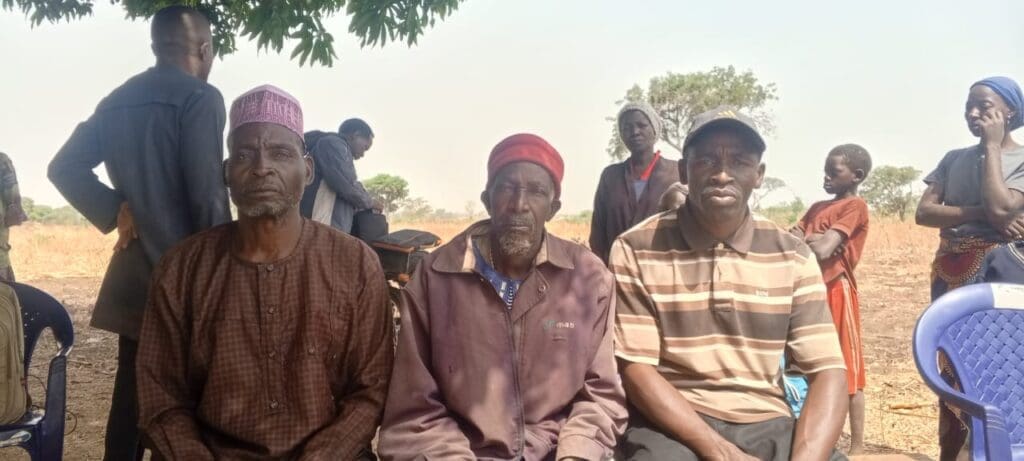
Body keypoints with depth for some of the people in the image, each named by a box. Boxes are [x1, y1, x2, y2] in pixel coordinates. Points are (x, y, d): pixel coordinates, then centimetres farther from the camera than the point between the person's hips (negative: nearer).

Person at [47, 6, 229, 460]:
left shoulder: (117, 102, 12)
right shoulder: (200, 97, -12)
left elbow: (64, 167, 12)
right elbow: (208, 195, -17)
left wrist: (116, 211, 4)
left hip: (134, 273, 7)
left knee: (132, 392, 15)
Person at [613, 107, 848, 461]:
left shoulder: (793, 256, 5)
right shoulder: (636, 250, -4)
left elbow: (826, 372, 0)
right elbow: (636, 369, -8)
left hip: (767, 424, 3)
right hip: (671, 425, -3)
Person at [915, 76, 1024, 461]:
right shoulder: (954, 158, 9)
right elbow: (923, 212, -2)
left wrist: (992, 146, -11)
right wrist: (979, 213, -16)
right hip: (950, 271, 5)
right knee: (950, 366, 10)